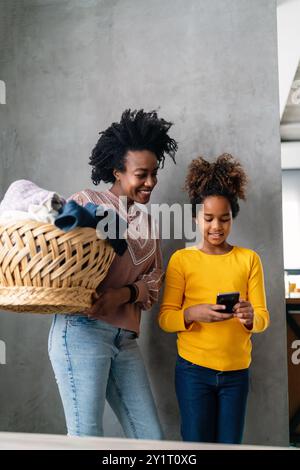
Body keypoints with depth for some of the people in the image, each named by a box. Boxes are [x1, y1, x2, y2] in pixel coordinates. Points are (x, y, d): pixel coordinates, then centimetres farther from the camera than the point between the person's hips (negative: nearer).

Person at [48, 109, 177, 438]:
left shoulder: (147, 220, 18)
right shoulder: (86, 202, -1)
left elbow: (153, 281, 9)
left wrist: (125, 294, -10)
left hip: (125, 339, 7)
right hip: (82, 330, -6)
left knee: (151, 438, 7)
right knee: (87, 437, -6)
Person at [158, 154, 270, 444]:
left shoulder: (249, 259, 1)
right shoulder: (181, 259, -4)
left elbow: (263, 317, 1)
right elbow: (165, 317, -5)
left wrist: (250, 317, -22)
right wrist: (192, 314, -24)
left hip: (236, 371, 2)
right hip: (193, 369, -1)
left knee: (230, 445, 10)